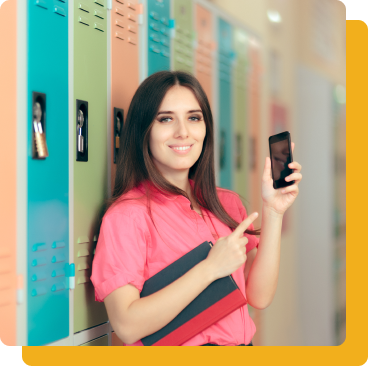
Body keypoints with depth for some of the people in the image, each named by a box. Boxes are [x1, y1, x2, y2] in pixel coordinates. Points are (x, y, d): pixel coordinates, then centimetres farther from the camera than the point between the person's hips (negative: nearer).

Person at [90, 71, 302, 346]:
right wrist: (210, 268, -16)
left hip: (242, 344, 4)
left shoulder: (228, 203, 9)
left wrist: (273, 212, -4)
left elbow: (259, 298, 2)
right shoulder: (127, 213, -8)